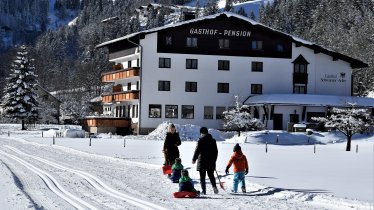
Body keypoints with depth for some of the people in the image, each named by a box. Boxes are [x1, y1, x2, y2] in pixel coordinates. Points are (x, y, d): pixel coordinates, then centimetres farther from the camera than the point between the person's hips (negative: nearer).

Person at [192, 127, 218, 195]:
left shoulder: (200, 140, -10)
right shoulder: (213, 140, 8)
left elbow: (197, 150, -10)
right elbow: (216, 151, 13)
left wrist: (194, 159, 1)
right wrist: (214, 159, 23)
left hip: (202, 161, -5)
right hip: (211, 161, 5)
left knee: (202, 176, 2)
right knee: (211, 175, 16)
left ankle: (203, 190, -1)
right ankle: (214, 186, -3)